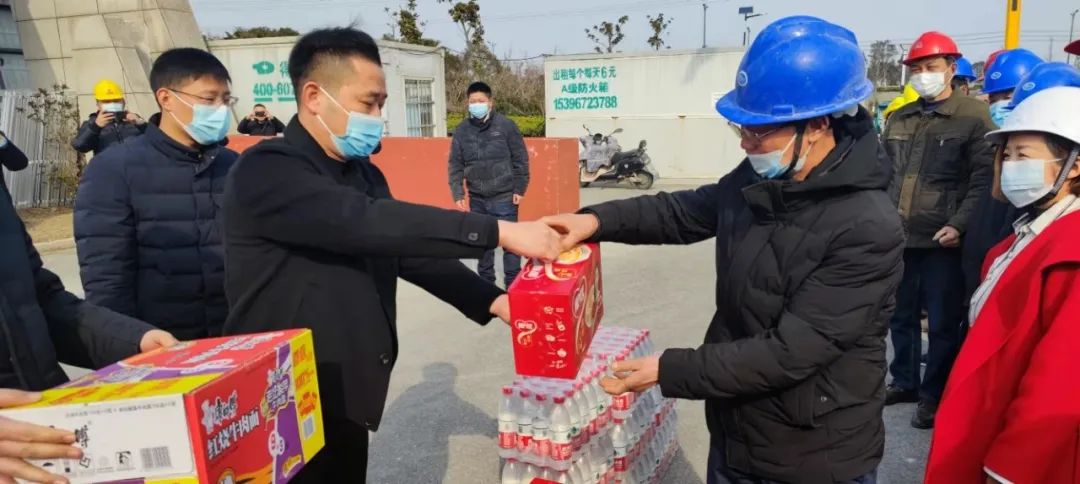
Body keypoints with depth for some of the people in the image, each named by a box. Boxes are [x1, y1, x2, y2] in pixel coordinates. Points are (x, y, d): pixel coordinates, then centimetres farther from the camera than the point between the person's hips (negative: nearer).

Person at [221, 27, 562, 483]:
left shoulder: (363, 172, 9)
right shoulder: (265, 171, -18)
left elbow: (405, 243, 9)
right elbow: (366, 224, -31)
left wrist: (491, 300, -6)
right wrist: (498, 231, -32)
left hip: (345, 398, 7)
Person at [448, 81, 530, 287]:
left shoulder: (506, 125, -4)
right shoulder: (461, 130, 4)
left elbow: (520, 159, -2)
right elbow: (456, 165, 6)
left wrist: (519, 189, -5)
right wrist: (458, 194, -2)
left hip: (504, 197, -3)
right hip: (477, 199, 4)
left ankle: (513, 284, 13)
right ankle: (485, 283, 28)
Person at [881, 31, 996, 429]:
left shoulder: (973, 116, -4)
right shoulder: (899, 119, 14)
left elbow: (983, 179, -10)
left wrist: (959, 225, -19)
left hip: (942, 241, -5)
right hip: (898, 237, 6)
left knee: (943, 322, 5)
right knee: (901, 315, 16)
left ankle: (934, 396, 19)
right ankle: (904, 382, 33)